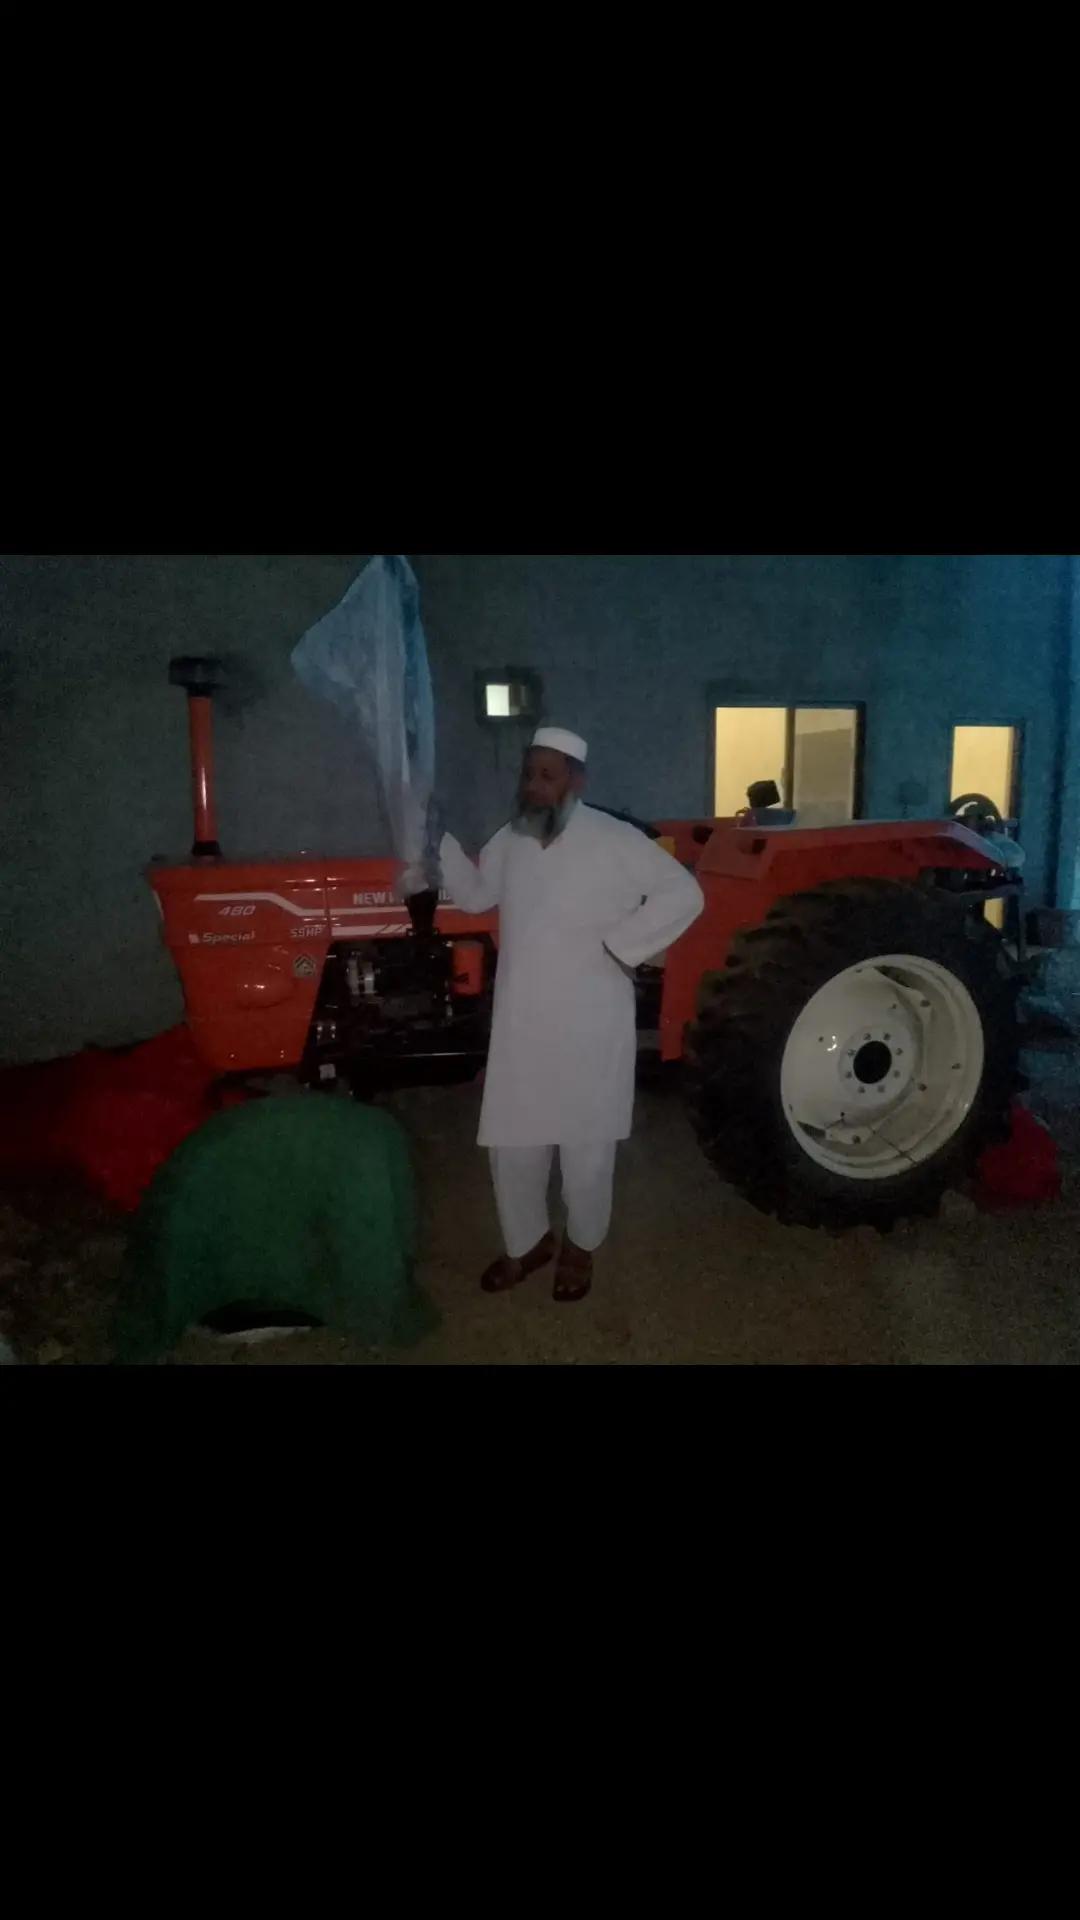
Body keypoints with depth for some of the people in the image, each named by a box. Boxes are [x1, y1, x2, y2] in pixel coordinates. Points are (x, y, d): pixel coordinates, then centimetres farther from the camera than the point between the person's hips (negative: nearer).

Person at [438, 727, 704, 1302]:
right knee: (512, 1147, 13)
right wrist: (438, 838, 6)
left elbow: (683, 894, -11)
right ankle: (527, 1243, 36)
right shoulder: (509, 841, 5)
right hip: (520, 1028, 5)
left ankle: (580, 1246, 34)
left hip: (589, 1030, -5)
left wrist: (619, 946, -15)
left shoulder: (614, 841, -12)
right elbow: (474, 895, 20)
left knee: (586, 1152, 10)